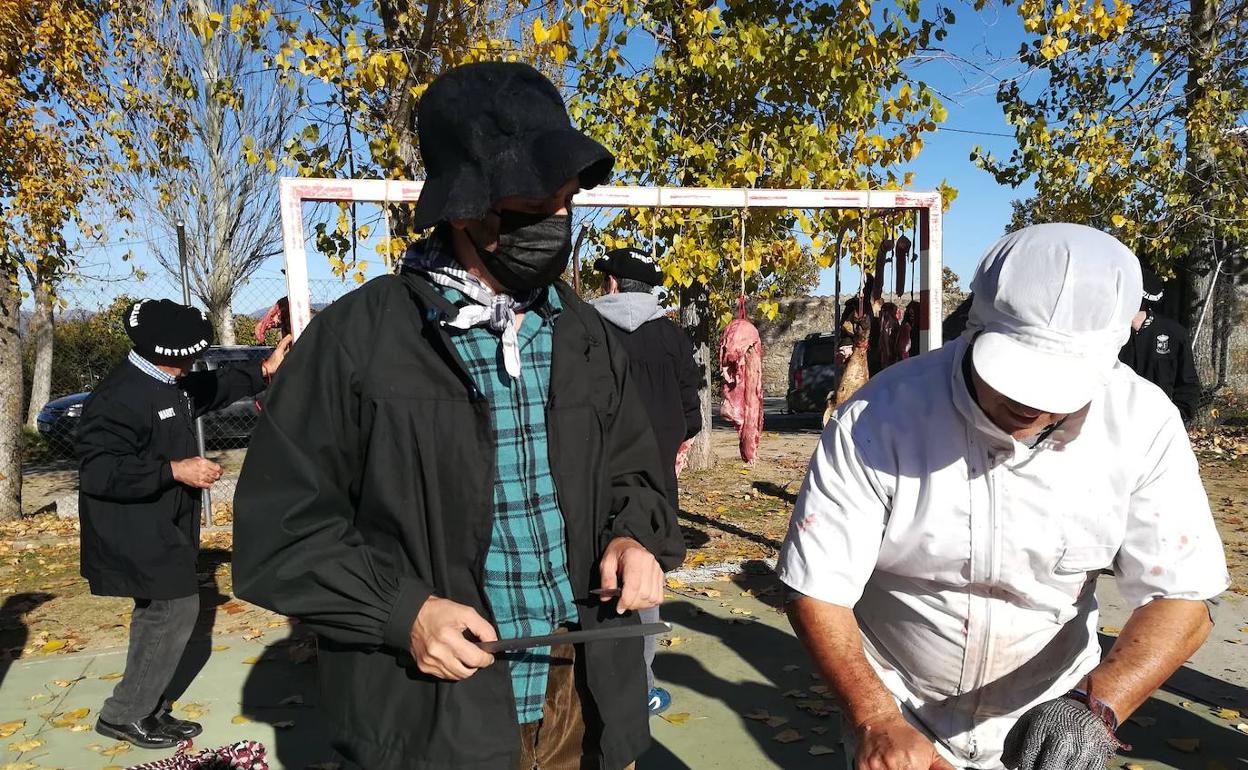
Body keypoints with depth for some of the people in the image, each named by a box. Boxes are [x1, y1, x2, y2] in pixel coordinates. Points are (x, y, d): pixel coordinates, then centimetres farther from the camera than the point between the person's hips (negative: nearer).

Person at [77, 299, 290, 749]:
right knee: (177, 607, -6)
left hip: (161, 526, 10)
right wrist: (174, 470, -28)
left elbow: (213, 389, 24)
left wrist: (264, 371, 15)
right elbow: (99, 471, -29)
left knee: (160, 612, 16)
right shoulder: (119, 398, -25)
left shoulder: (171, 385, 5)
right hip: (134, 530, -10)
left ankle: (147, 711, 30)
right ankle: (123, 714, 9)